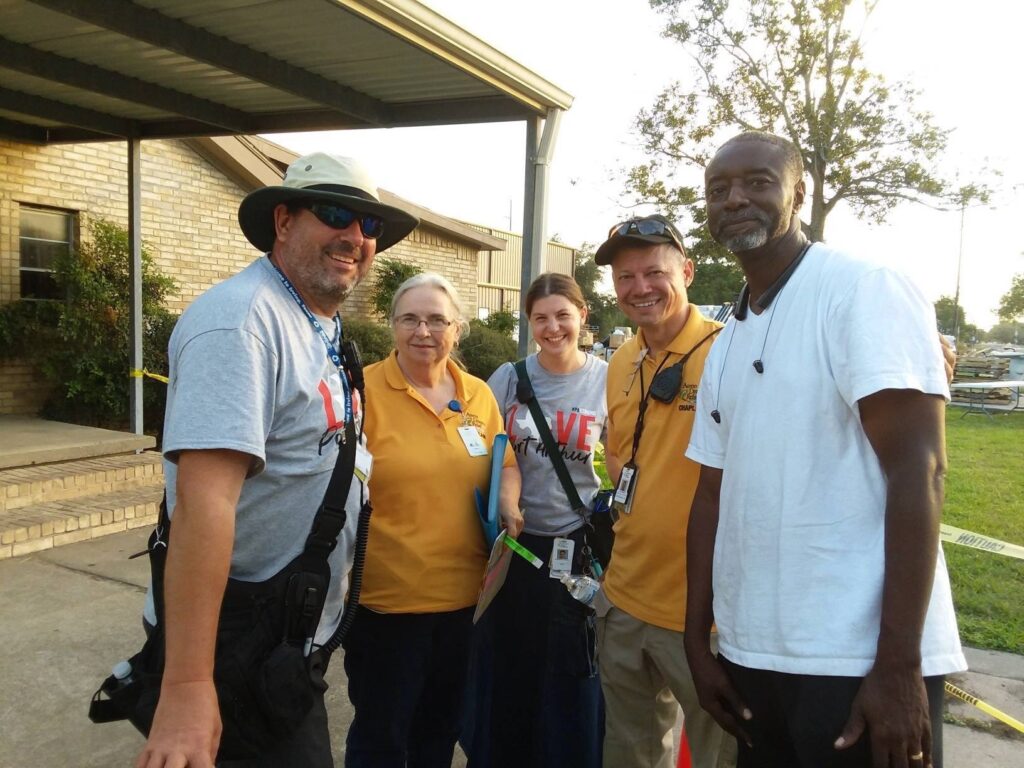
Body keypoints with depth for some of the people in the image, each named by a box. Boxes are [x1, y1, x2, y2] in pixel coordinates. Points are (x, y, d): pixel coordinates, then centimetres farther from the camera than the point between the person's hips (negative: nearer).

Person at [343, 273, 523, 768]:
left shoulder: (478, 394, 4)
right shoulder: (363, 390, -11)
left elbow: (504, 464, 13)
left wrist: (508, 506, -5)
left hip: (464, 595, 5)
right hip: (385, 598, -5)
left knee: (442, 725, 23)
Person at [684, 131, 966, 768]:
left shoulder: (866, 290, -9)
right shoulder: (725, 347, 11)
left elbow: (918, 469, -16)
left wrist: (898, 666, -18)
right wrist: (698, 642, 11)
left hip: (860, 662, -6)